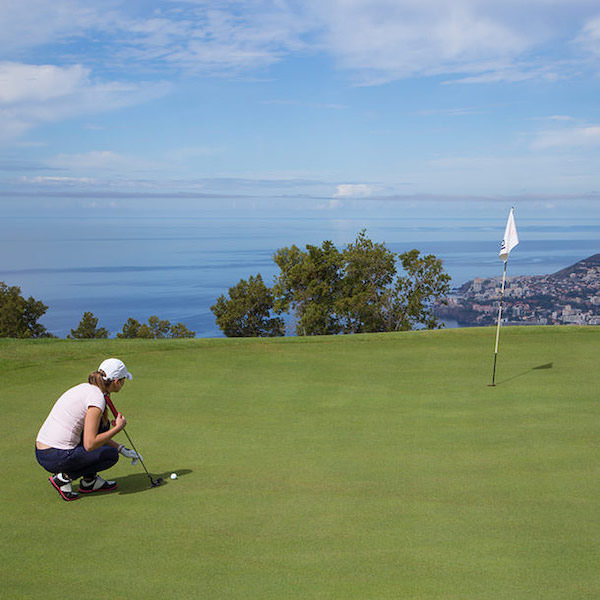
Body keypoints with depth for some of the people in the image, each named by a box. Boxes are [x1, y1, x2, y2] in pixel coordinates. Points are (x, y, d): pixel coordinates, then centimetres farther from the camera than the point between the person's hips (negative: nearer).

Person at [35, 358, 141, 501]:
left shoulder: (85, 388, 12)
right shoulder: (97, 398, -16)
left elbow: (91, 433, 24)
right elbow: (89, 444, -21)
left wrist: (122, 449, 22)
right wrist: (118, 427, -9)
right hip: (56, 458, -9)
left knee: (102, 424, 19)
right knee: (111, 454, 8)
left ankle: (90, 480, 21)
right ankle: (64, 477, 1)